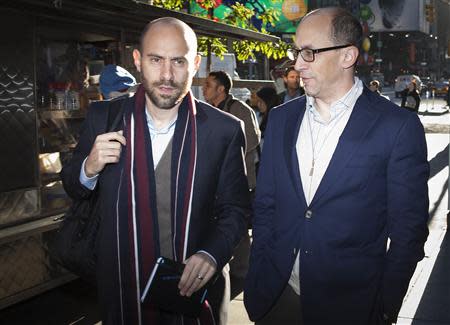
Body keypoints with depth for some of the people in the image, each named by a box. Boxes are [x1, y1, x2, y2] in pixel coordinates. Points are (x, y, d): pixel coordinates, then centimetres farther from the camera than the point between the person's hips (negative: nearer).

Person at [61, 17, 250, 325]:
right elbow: (73, 188, 5)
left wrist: (211, 254, -19)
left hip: (196, 290, -1)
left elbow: (235, 209, -2)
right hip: (124, 293, 2)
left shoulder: (225, 129, -11)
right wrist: (89, 168, -17)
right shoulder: (103, 118, -7)